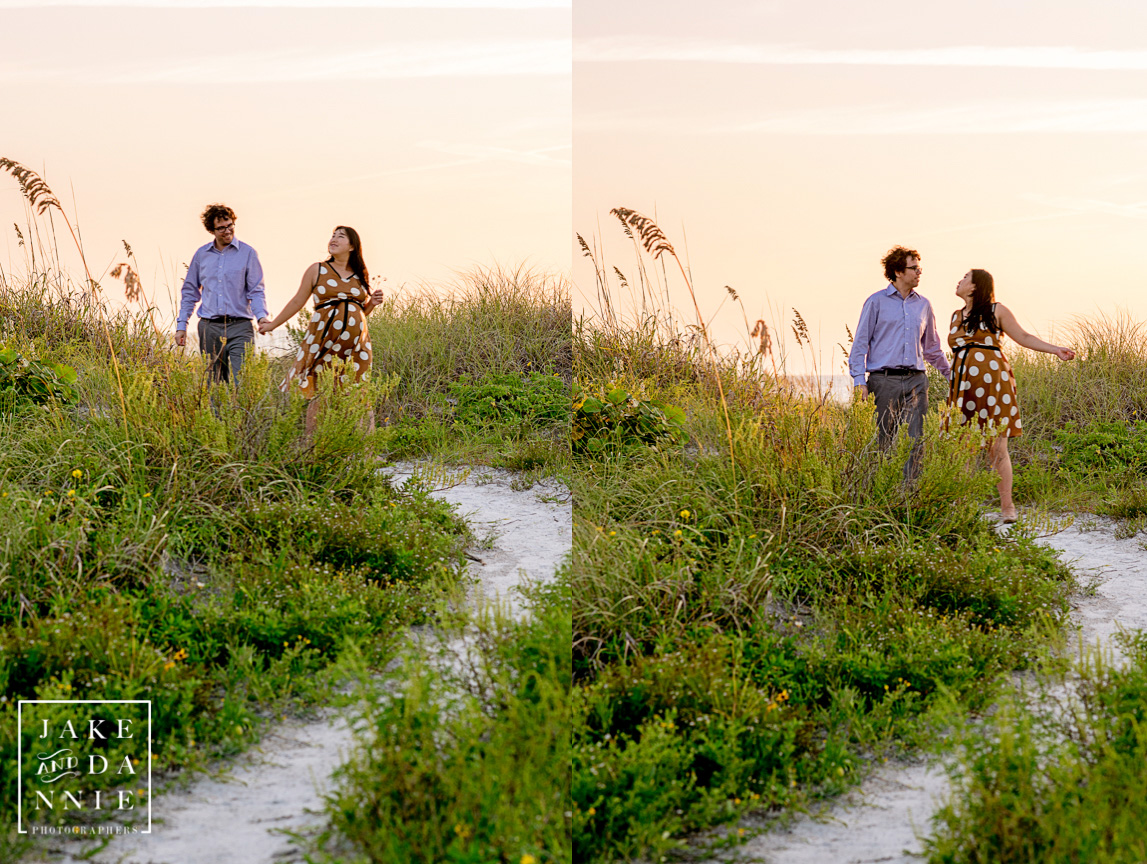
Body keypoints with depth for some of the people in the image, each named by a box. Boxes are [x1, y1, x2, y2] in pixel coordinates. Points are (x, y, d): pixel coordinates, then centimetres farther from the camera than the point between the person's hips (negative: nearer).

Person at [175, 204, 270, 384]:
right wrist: (181, 325, 11)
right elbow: (190, 291, 18)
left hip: (239, 328, -3)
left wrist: (262, 316, -16)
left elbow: (256, 291, 2)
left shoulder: (247, 253, 3)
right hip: (209, 328, 3)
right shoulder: (201, 254, 12)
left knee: (240, 382, -15)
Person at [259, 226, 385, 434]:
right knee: (319, 390, -7)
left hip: (355, 340, 3)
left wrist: (372, 303, 3)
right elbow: (297, 301, 13)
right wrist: (273, 325, 16)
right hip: (324, 337, -3)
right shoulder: (317, 270, 6)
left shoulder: (361, 276, 14)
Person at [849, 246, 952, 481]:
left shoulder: (923, 305, 15)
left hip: (915, 381, 4)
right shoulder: (877, 302, 3)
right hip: (884, 380, -4)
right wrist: (859, 381, -8)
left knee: (915, 441, -4)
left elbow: (932, 346, 27)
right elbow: (860, 343, 1)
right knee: (883, 441, 0)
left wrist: (950, 374, 29)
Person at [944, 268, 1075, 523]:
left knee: (997, 448, -5)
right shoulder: (956, 316, 18)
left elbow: (1023, 337, 7)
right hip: (964, 385, 5)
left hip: (992, 382, -5)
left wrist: (1056, 349, -1)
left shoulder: (996, 311, 4)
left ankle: (1007, 506, 0)